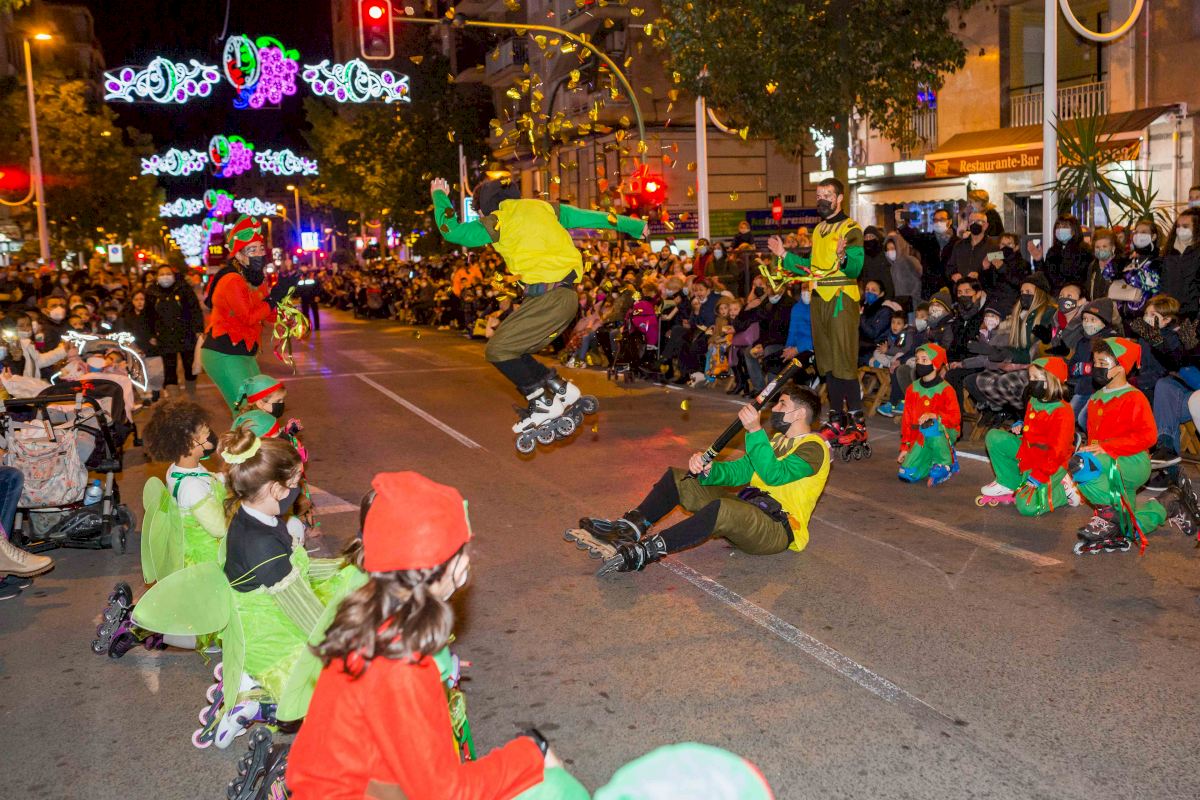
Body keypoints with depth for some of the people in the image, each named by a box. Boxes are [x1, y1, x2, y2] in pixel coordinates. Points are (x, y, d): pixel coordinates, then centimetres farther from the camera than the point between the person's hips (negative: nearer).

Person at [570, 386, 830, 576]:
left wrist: (755, 430, -31)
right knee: (676, 478, 3)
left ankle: (642, 553, -40)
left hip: (777, 530, -9)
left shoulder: (813, 448, -7)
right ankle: (629, 528, -19)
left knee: (721, 508, -41)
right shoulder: (779, 440, 22)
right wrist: (707, 469, -9)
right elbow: (740, 470, 10)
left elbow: (773, 474, -26)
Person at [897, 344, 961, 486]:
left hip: (944, 432, -4)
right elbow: (907, 419, 8)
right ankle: (931, 461, 19)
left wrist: (934, 416, -31)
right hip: (920, 436, 4)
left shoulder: (945, 390, -11)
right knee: (906, 475, -12)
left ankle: (945, 464, -15)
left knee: (931, 426, -40)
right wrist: (905, 447, 8)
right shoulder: (913, 389, 4)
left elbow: (955, 417, -14)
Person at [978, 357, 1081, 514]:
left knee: (1026, 506, -24)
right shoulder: (1033, 402, 5)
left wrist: (1037, 477, -25)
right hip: (1028, 453, 9)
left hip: (1049, 466, -8)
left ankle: (1063, 490, 2)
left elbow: (1057, 452, -24)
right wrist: (1021, 428, 6)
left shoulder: (1062, 413, -22)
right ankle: (1009, 483, 5)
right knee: (994, 437, -2)